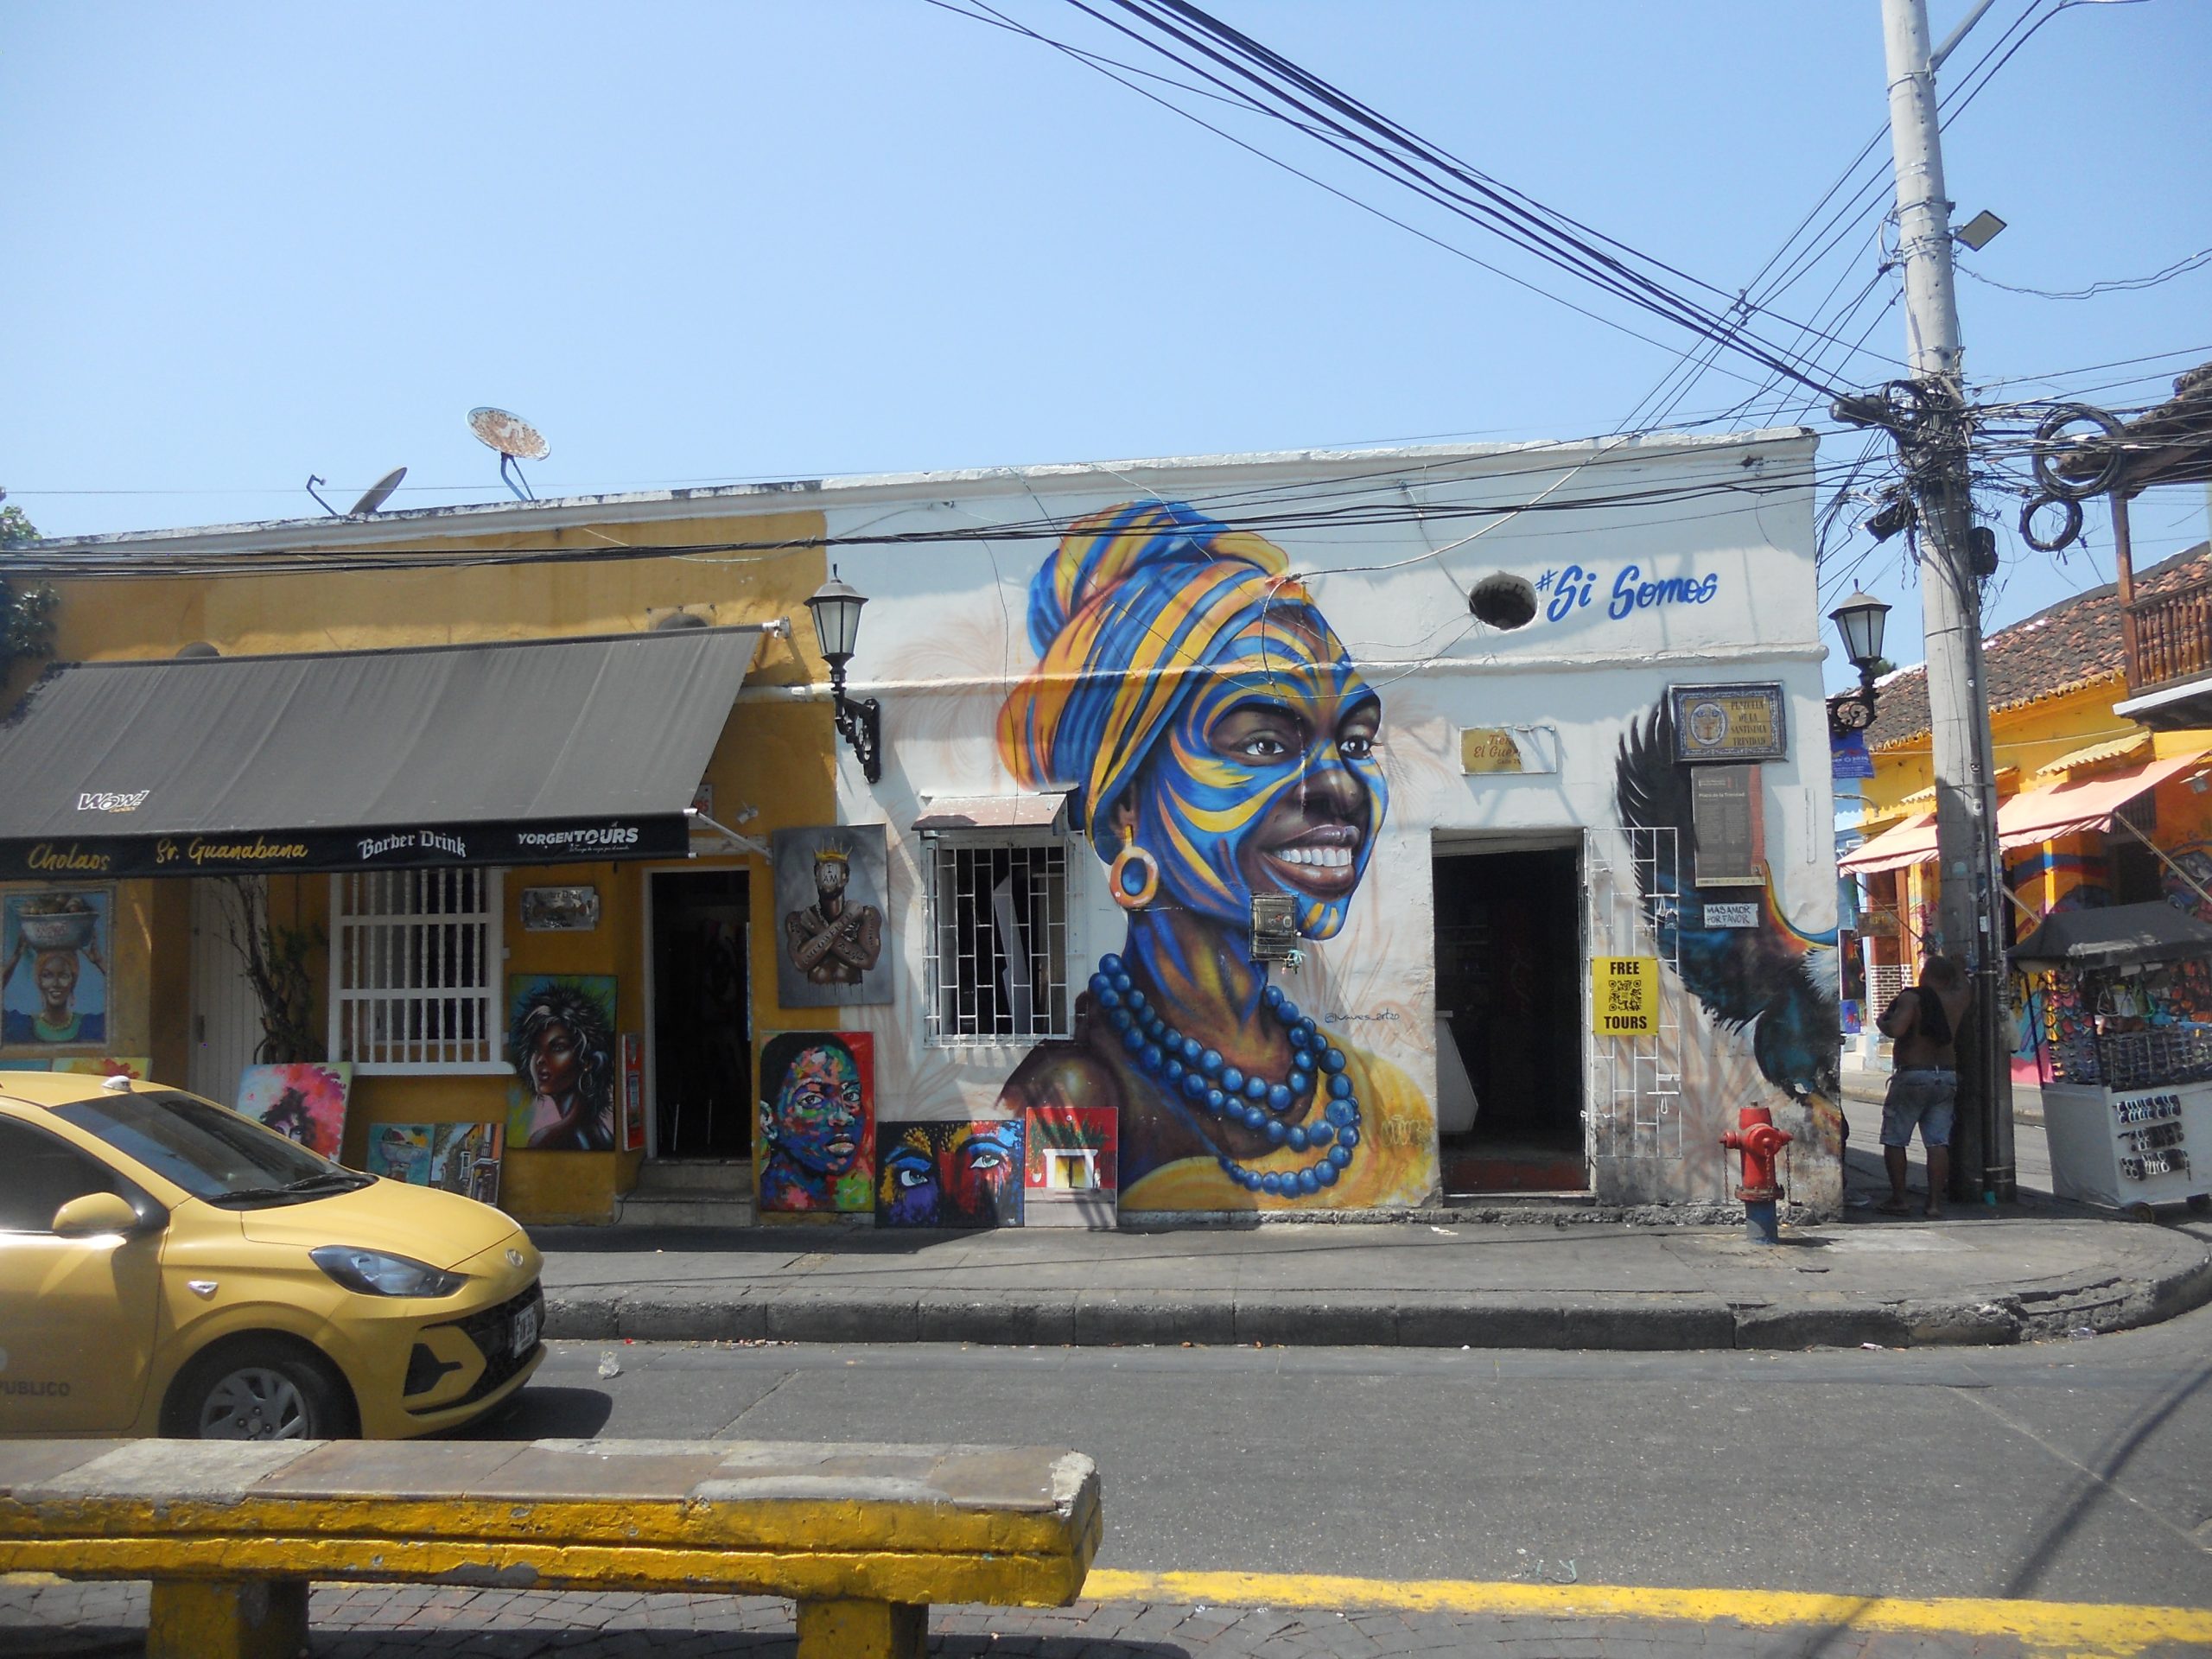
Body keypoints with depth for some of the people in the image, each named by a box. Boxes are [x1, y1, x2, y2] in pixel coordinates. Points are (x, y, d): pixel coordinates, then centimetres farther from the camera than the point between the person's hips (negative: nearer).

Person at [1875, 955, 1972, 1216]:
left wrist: (1882, 1021, -4)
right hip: (1947, 1077, 5)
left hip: (1912, 1076, -5)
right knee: (1938, 1142, 4)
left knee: (1894, 1140, 4)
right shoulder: (1958, 999, 6)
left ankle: (1898, 1199, 4)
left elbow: (1896, 1029, -24)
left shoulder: (1911, 997, -11)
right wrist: (1951, 965, 42)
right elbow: (1966, 985, 29)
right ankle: (1935, 1202, 1)